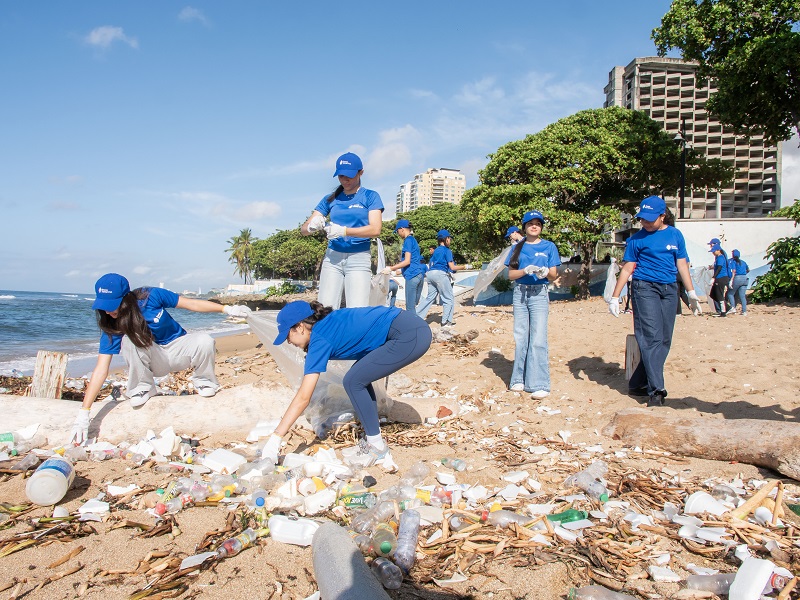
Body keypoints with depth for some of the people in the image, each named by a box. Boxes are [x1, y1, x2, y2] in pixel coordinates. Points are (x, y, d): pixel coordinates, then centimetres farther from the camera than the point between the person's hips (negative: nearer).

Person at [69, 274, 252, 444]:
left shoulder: (151, 297, -22)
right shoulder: (111, 329, -18)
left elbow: (189, 303, -12)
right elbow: (101, 370, -20)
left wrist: (226, 309, -13)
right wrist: (83, 413, -26)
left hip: (178, 349, 0)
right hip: (154, 362, 1)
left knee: (204, 341, -32)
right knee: (129, 340, -30)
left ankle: (204, 382, -2)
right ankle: (144, 389, -8)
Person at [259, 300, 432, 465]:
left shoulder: (320, 339, -10)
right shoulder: (327, 323, 15)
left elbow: (303, 397, -13)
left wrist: (275, 438, -9)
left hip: (410, 336, -10)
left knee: (353, 382, -3)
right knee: (360, 376, 16)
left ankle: (377, 445, 8)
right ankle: (373, 438, 21)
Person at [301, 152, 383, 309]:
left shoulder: (370, 196, 4)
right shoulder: (330, 199, 11)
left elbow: (375, 229, -10)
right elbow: (303, 229, 7)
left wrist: (344, 231, -24)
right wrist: (312, 226, -19)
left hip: (359, 259, -3)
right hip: (332, 257, 3)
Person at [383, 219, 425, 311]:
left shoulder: (408, 240, -6)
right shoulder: (413, 240, 22)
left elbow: (407, 261, -13)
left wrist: (391, 268, -7)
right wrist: (394, 269, 31)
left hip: (412, 275, -9)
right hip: (420, 275, 9)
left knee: (410, 307, -7)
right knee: (415, 305, 10)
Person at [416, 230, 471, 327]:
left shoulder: (435, 251, 20)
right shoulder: (447, 250, -2)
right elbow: (452, 267, -7)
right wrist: (465, 266, 2)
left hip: (430, 274, 8)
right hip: (440, 274, -8)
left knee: (430, 298, 12)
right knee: (449, 299, 2)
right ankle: (446, 321, 0)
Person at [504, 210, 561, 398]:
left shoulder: (549, 246, 6)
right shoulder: (518, 247, 11)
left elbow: (554, 275, 3)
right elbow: (510, 274, 5)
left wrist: (545, 272, -20)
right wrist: (526, 271, -14)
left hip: (539, 294, -3)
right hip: (520, 293, 3)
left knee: (538, 339, -10)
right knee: (520, 338, 5)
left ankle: (539, 384, -9)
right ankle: (519, 379, 14)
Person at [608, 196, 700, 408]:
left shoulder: (675, 235, 10)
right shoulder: (637, 238, 1)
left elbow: (681, 264, 15)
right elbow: (628, 268, 2)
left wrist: (691, 291, 12)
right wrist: (615, 297, -1)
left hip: (669, 290, 5)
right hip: (645, 288, -4)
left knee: (664, 340, 3)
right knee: (652, 337, -13)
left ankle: (637, 384, 12)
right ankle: (656, 390, -14)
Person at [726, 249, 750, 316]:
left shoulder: (733, 261, -1)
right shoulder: (743, 262, 18)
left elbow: (734, 271, -13)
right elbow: (748, 270, 33)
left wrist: (731, 280, -17)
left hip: (737, 278, -6)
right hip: (745, 278, 6)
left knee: (730, 293, 7)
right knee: (742, 296, 6)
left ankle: (733, 308, -8)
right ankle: (744, 311, 2)